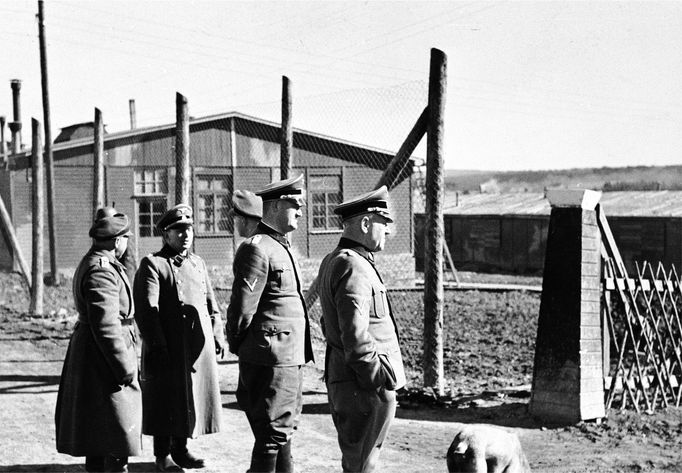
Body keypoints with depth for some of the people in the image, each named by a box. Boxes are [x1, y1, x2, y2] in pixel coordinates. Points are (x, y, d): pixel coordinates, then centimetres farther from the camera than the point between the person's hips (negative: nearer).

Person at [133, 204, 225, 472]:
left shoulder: (198, 263, 15)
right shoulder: (152, 265, -6)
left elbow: (211, 303, 19)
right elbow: (146, 310, -12)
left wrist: (218, 336, 10)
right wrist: (156, 346, -18)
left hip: (199, 346, 6)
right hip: (168, 348, -6)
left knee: (193, 398, 11)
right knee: (165, 402, 0)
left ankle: (180, 450, 24)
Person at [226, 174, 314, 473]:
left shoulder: (281, 247, 18)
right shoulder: (256, 249, -15)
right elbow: (241, 309, -16)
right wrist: (240, 347, -6)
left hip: (291, 359, 10)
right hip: (271, 360, -10)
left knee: (283, 433, 17)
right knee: (272, 437, -4)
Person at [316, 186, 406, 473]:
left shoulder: (332, 261, 15)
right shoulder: (353, 267, -18)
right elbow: (355, 337, -25)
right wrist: (382, 380, -20)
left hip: (340, 377, 10)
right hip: (364, 385, -10)